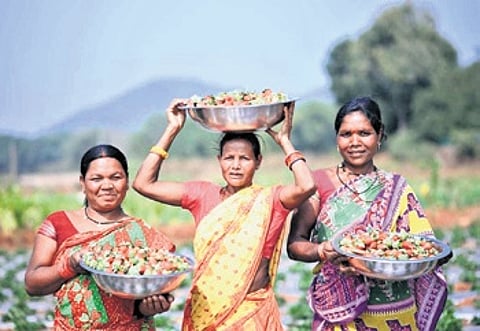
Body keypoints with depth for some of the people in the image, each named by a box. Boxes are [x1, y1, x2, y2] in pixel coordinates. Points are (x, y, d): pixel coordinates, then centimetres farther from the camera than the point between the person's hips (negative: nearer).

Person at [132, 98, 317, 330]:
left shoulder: (270, 199, -3)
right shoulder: (203, 195, 3)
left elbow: (306, 186, -24)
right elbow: (143, 184, -2)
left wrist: (284, 141, -10)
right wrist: (172, 130, -1)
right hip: (203, 311, 2)